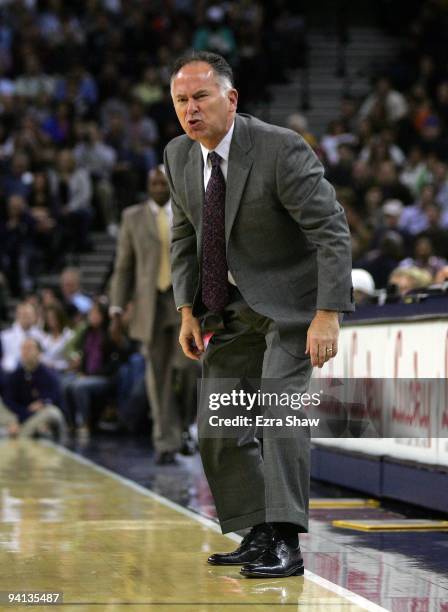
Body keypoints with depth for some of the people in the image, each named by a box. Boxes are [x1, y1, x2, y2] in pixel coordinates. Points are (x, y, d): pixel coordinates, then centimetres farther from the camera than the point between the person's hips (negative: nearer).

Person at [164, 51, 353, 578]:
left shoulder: (280, 149, -23)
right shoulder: (179, 155, -2)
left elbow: (332, 231, -23)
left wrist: (328, 314, -30)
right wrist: (187, 310, 2)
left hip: (290, 301, -7)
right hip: (229, 307, 7)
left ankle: (284, 542, -21)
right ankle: (256, 536, 15)